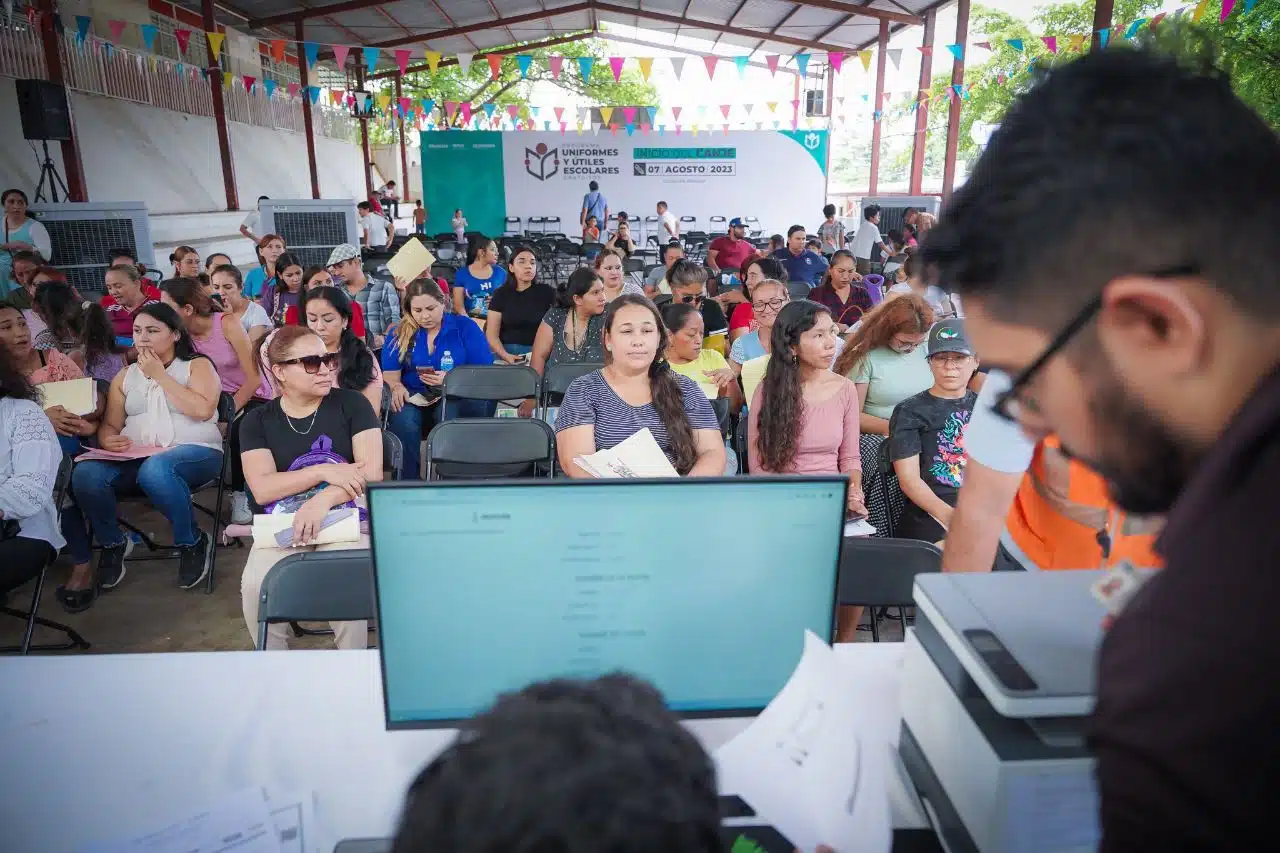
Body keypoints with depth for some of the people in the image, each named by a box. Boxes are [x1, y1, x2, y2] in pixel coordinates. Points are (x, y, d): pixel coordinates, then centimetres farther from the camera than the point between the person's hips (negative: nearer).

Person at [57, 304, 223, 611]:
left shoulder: (197, 365, 6)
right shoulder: (125, 376, 20)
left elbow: (202, 410, -12)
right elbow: (109, 425, 17)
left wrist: (159, 375, -7)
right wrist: (108, 440, -8)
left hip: (195, 452, -4)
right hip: (135, 457, 4)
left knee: (154, 470, -39)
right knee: (85, 475, -27)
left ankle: (193, 543, -16)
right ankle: (112, 545, -1)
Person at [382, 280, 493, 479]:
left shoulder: (465, 326, 4)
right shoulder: (400, 334, 12)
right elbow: (390, 372, 7)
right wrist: (397, 387, -18)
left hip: (458, 398, -1)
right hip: (414, 398, 2)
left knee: (449, 415, -37)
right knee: (403, 420, -33)